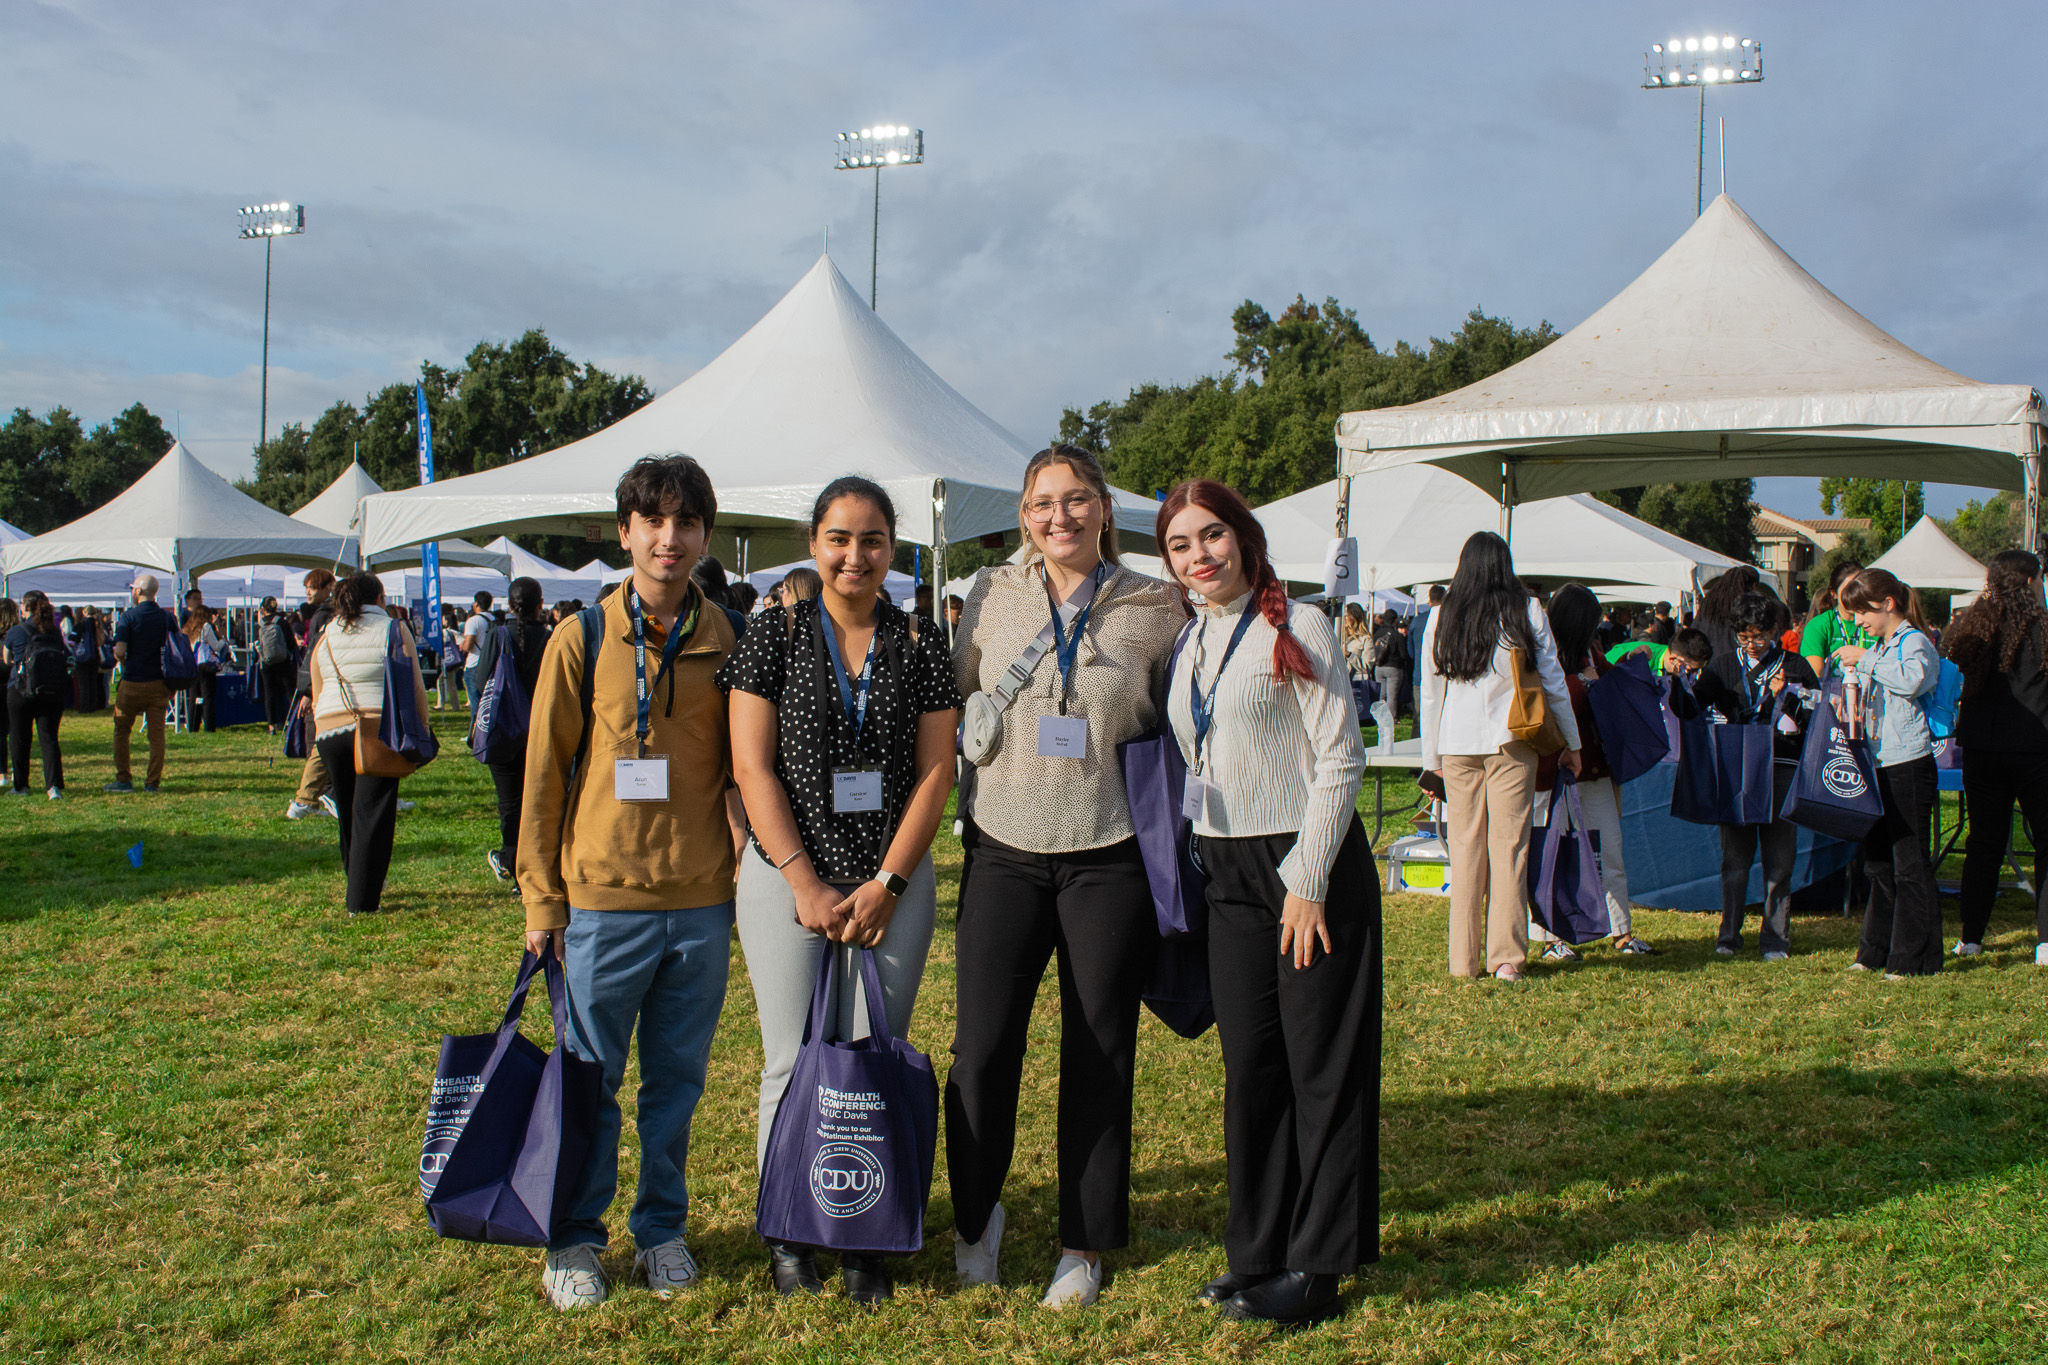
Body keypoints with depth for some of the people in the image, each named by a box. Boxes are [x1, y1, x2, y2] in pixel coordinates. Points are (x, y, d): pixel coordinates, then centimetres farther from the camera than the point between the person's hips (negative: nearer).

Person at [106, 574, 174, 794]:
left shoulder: (129, 616, -8)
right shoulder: (167, 617, 4)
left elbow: (119, 651, -15)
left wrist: (124, 664, 6)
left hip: (133, 683, -3)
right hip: (159, 683, 3)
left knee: (121, 730, 11)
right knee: (157, 733, 4)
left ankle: (124, 780, 9)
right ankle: (152, 782, 3)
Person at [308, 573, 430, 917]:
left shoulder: (326, 637, 14)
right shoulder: (394, 630, 3)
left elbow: (317, 696, 17)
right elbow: (416, 688, -2)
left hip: (330, 730, 4)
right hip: (379, 729, -4)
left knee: (348, 813, 16)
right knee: (373, 815, -2)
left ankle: (360, 887, 28)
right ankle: (362, 900, -5)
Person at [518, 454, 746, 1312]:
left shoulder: (727, 642, 3)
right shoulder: (582, 639, -2)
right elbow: (545, 773, 1)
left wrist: (742, 817, -2)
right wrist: (540, 896, 0)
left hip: (701, 901, 2)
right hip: (603, 896, -2)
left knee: (678, 1080, 11)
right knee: (590, 1080, 7)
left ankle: (662, 1229, 28)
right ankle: (576, 1240, 23)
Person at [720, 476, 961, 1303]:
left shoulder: (920, 647, 4)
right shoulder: (774, 637, 0)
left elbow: (934, 771, 2)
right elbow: (752, 769, -4)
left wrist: (886, 884, -7)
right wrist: (806, 883, -10)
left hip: (893, 884, 1)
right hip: (787, 878, -1)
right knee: (794, 1062, 3)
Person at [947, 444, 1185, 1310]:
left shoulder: (1153, 608, -1)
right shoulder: (993, 596, 4)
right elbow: (958, 702, 16)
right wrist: (990, 771, 12)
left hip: (1107, 857, -1)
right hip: (1006, 852, 1)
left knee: (1099, 1056, 6)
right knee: (982, 1049, -2)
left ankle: (1084, 1245, 22)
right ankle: (976, 1215, 23)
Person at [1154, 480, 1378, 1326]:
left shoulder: (1295, 628, -9)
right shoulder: (1189, 642, 11)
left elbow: (1339, 761, -12)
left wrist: (1308, 883, -15)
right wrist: (1198, 859, 11)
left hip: (1309, 863, -6)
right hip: (1229, 873, 6)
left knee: (1321, 1065, 1)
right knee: (1248, 1062, 8)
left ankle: (1316, 1266, 9)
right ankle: (1259, 1249, 19)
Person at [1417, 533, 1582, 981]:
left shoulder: (1441, 618, 5)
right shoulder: (1528, 613, 1)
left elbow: (1428, 692, 7)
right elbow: (1553, 682, 5)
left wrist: (1433, 758, 15)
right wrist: (1571, 742, 15)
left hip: (1457, 743, 2)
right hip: (1511, 742, -2)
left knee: (1465, 848, 6)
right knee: (1509, 845, 1)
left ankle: (1464, 960, 9)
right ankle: (1506, 956, -1)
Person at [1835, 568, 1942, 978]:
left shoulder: (1915, 642, -9)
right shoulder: (1877, 648, 17)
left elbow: (1912, 679, -31)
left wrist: (1865, 659, -24)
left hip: (1909, 764, -9)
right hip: (1877, 766, 9)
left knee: (1910, 865, -5)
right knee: (1878, 863, 15)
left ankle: (1915, 958, 1)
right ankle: (1877, 951, 24)